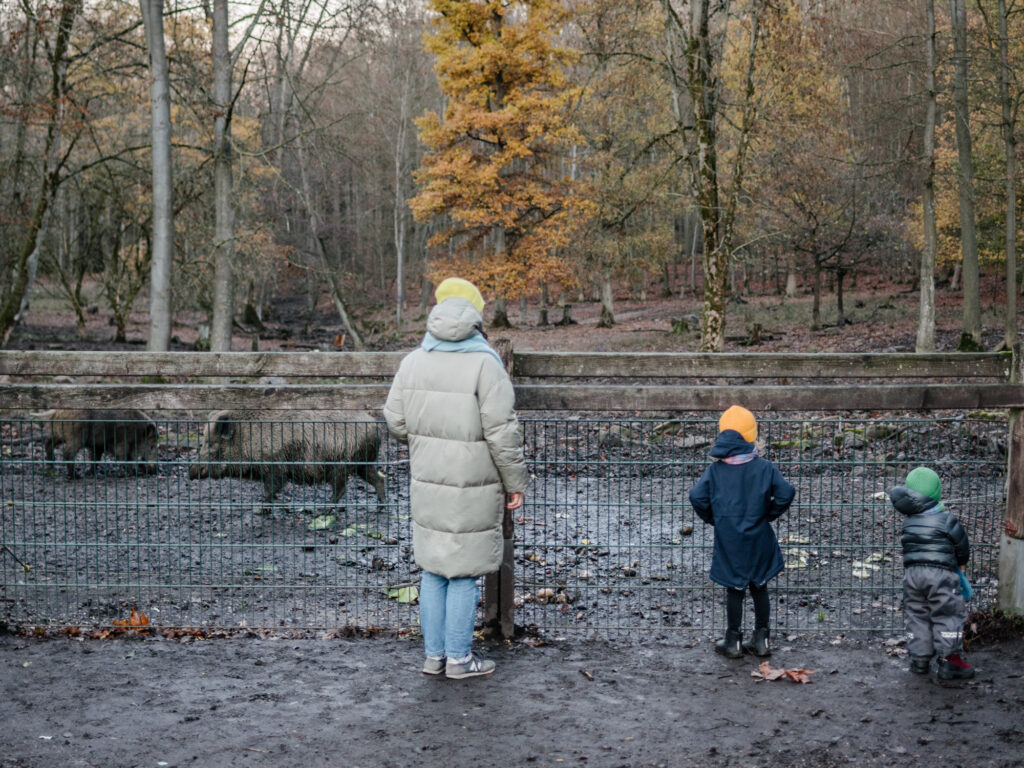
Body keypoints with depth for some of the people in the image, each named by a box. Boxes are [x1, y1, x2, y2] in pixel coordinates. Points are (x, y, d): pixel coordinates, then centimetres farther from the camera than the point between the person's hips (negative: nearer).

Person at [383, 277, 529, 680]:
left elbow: (396, 422, 5)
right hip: (472, 488, -5)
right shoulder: (485, 364, -13)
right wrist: (515, 483, -4)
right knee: (464, 572, 5)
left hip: (427, 484, 5)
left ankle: (434, 655, 22)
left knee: (433, 570, 14)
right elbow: (502, 432, -14)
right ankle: (459, 658, 14)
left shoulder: (413, 361, 2)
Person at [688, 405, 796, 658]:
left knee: (734, 591, 12)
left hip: (729, 542, 0)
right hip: (759, 540, 1)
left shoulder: (715, 469, -9)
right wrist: (768, 515, 1)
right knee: (759, 589, 16)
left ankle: (733, 642, 19)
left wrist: (713, 519, 1)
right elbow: (786, 493, -15)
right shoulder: (764, 467, -9)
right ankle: (761, 640, 22)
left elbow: (697, 497, -16)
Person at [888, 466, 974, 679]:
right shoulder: (946, 520, -7)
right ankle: (949, 660, 1)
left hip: (912, 572, 4)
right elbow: (962, 548, 3)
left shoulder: (908, 519, 1)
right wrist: (959, 562, 23)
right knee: (948, 616, 3)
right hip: (941, 574, -4)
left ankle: (920, 659, 19)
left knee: (916, 615, 15)